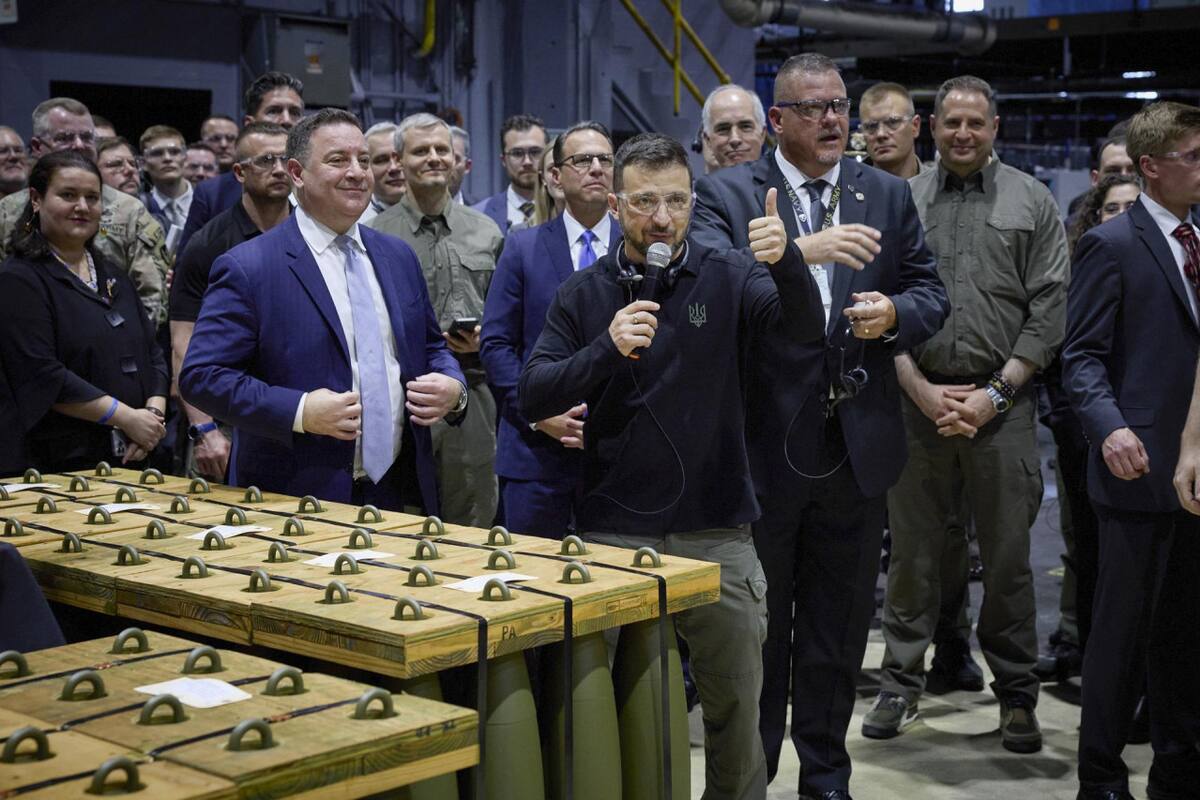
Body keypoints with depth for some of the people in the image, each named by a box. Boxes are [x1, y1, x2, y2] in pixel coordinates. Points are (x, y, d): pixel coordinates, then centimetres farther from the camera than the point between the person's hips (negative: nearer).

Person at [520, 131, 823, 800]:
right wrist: (606, 349, -19)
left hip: (717, 533, 0)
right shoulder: (584, 295, 4)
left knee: (737, 706, 7)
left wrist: (786, 261, -34)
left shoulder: (727, 278, 1)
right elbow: (532, 398, -3)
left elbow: (805, 330, -15)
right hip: (614, 533, 0)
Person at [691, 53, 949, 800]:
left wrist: (895, 313, -13)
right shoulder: (727, 193, -3)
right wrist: (800, 252, -31)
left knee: (838, 625, 14)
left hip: (858, 448, 3)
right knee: (756, 625, 10)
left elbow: (931, 293, 9)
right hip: (764, 442, -3)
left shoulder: (889, 195, 8)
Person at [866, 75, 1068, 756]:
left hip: (1002, 403, -1)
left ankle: (1017, 694, 15)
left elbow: (1049, 311, 1)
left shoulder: (1032, 202, 5)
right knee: (912, 552, 6)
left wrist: (994, 393, -7)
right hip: (919, 398, 1)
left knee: (1009, 556, 3)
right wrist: (921, 389, -5)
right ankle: (902, 686, 18)